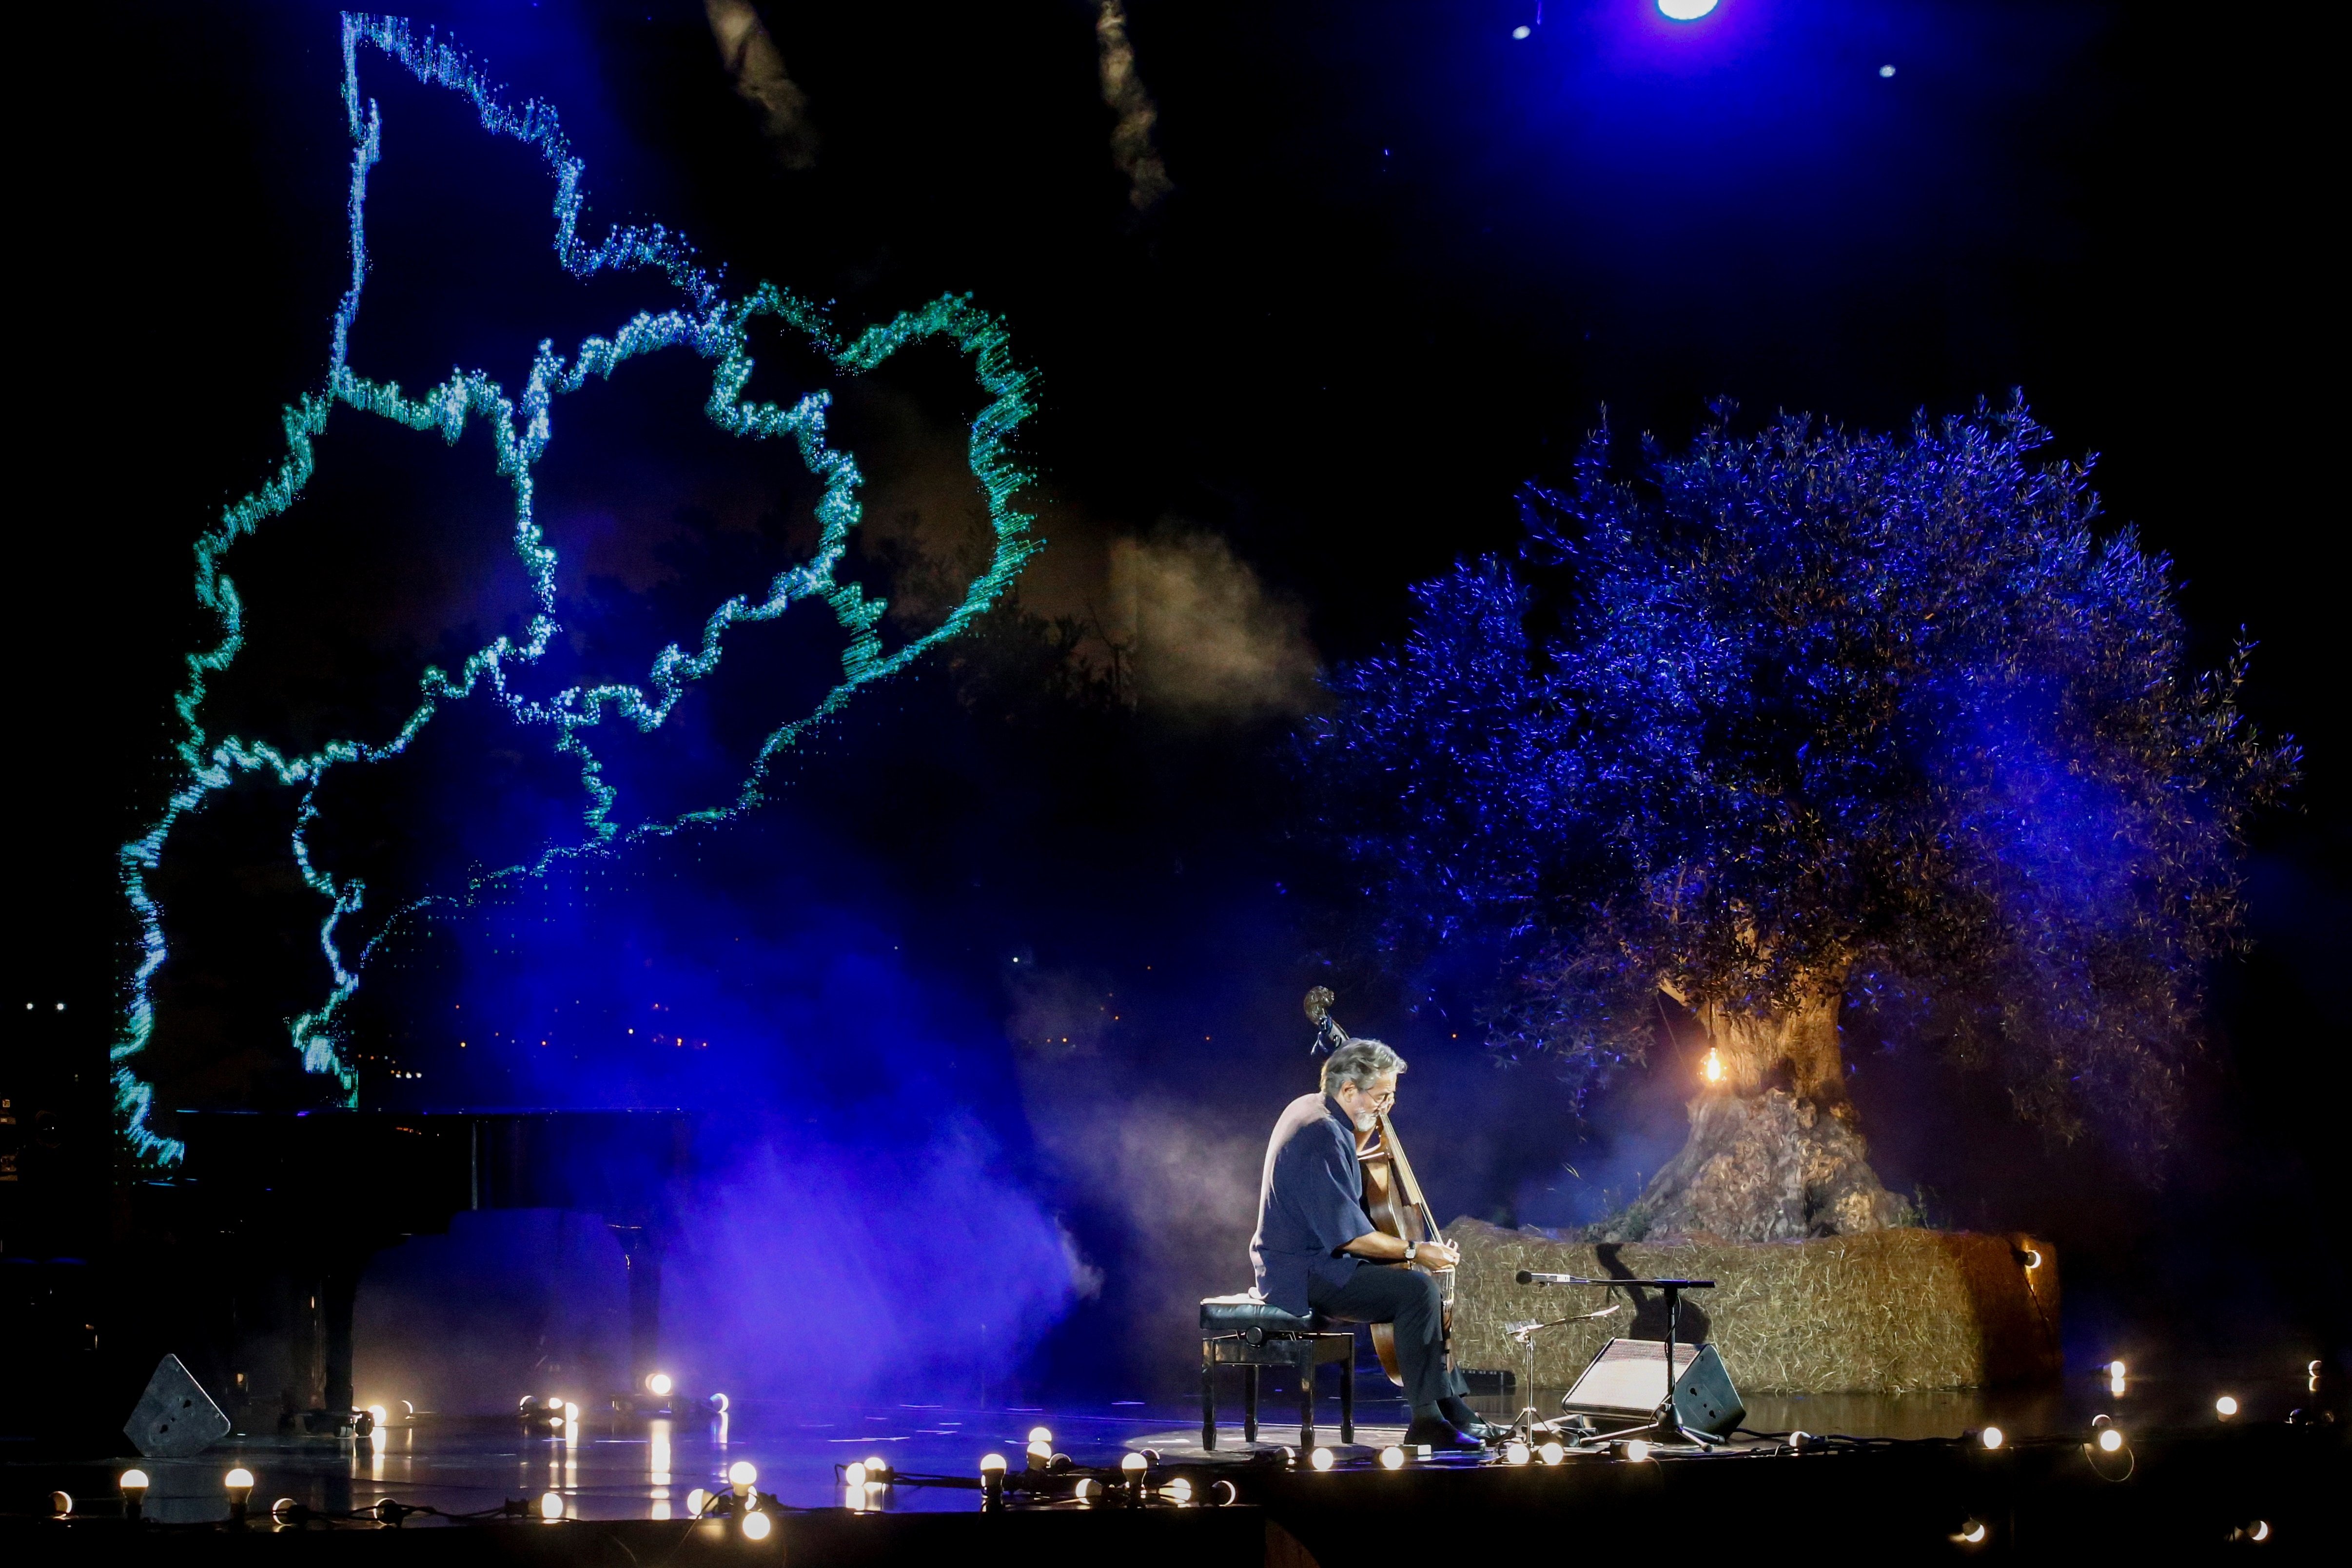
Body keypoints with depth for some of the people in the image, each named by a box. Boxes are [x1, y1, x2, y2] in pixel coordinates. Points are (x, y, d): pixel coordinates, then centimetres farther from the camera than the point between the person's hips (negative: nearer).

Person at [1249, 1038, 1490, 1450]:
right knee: (1416, 1290, -25)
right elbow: (1349, 1235, -25)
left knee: (1425, 1286, 16)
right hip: (1304, 1273, -11)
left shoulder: (1308, 1108, 9)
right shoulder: (1324, 1137, -23)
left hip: (1310, 1259, 11)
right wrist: (1414, 1251, -18)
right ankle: (1428, 1420, -21)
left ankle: (1453, 1407, 16)